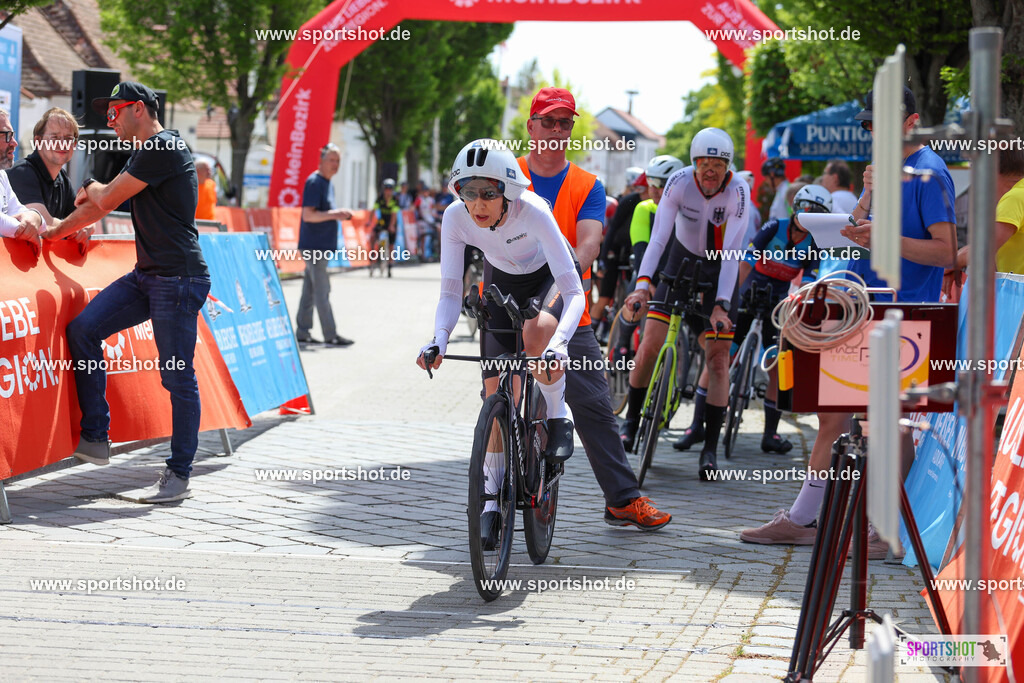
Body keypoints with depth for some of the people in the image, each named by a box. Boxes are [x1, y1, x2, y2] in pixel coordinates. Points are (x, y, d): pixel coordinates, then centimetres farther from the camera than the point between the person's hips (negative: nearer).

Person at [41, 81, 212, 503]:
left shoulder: (163, 148, -13)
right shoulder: (145, 153, 20)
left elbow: (107, 201, -10)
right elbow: (103, 205, 29)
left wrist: (93, 189, 9)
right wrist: (56, 230, 25)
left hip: (178, 279, -10)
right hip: (146, 277, 10)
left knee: (178, 377, -5)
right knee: (82, 329, -1)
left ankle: (179, 476, 2)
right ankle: (95, 439, 2)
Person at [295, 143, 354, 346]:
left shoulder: (328, 184, 18)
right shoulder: (314, 182, -13)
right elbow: (308, 215, -20)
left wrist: (339, 215, 11)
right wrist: (334, 214, -26)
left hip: (322, 245, 10)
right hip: (314, 245, -10)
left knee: (310, 290, 12)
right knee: (322, 290, -8)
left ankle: (302, 332, 16)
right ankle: (330, 335, -8)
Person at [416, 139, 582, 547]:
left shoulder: (532, 212, -38)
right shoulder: (455, 218, -28)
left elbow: (574, 292, -40)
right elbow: (450, 293, -22)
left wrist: (558, 344, -56)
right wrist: (439, 340, -40)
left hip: (548, 279, -3)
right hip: (502, 282, 3)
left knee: (535, 334, -38)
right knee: (496, 392, -3)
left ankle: (558, 416, -10)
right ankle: (492, 499, 9)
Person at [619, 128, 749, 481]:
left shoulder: (737, 191, -24)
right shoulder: (679, 182, -21)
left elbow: (731, 252, -27)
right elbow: (659, 236, -27)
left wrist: (722, 304, -35)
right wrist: (643, 282, -40)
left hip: (719, 271, -1)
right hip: (682, 262, 1)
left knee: (718, 357, -8)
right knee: (650, 342, -9)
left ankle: (710, 447, -4)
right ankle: (631, 420, 11)